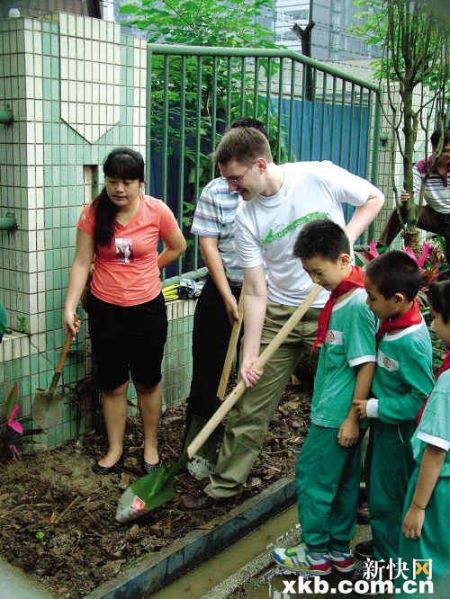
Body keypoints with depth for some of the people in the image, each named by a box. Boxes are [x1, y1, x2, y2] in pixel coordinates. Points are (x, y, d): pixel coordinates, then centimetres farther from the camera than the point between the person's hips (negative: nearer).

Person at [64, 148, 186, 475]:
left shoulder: (157, 211, -11)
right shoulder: (93, 213, -9)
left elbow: (178, 246, 6)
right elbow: (82, 263, -7)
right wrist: (70, 306, -14)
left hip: (147, 309, -1)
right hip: (105, 310, 1)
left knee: (148, 383, 13)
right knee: (112, 384, 12)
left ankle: (151, 447, 31)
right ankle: (115, 450, 28)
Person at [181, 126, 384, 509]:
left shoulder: (320, 176, -14)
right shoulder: (246, 219, -9)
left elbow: (374, 198, 2)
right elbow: (256, 292, -8)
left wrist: (346, 239, -13)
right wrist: (250, 355, -12)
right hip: (278, 315, 2)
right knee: (250, 407, 6)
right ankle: (225, 484, 22)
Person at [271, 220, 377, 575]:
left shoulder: (357, 305, -22)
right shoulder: (341, 297, 6)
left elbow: (366, 365, -21)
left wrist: (352, 418, -17)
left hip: (338, 415, -9)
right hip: (333, 411, 9)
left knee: (312, 476, 4)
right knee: (343, 480, 18)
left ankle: (316, 553, 20)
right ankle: (339, 549, 32)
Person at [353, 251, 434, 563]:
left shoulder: (411, 343, -31)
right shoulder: (392, 321, -6)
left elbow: (422, 397, -26)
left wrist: (375, 407, -21)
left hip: (397, 430, -8)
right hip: (383, 424, 9)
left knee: (387, 498, 9)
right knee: (379, 489, 25)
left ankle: (390, 562, 29)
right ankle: (383, 544, 46)